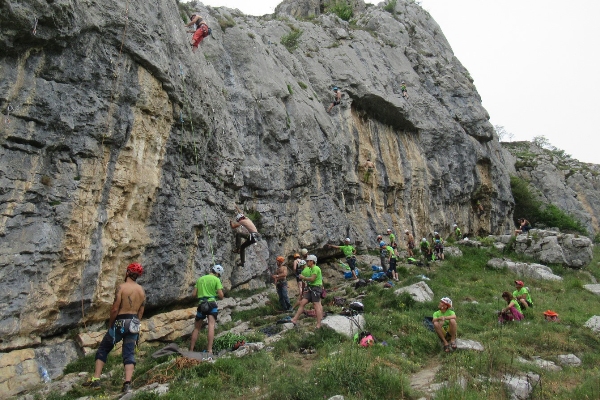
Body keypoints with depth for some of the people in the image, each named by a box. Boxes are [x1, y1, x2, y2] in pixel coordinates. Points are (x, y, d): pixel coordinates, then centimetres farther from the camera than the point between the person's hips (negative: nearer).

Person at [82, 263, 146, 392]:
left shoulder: (121, 287, -12)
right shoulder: (142, 291, 6)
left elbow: (115, 309, -14)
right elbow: (141, 312, 9)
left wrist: (110, 324, 0)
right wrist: (135, 323, 18)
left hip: (120, 322, -4)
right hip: (134, 324, 4)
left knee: (103, 349, 15)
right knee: (129, 354, 6)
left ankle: (96, 380, 15)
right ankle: (127, 383, -4)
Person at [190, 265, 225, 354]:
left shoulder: (200, 279, 16)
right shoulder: (216, 280, 2)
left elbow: (194, 294, 13)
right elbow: (221, 296, -5)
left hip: (201, 304, 4)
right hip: (212, 303, -4)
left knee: (196, 328, 15)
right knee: (211, 326, -11)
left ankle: (191, 350, 17)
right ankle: (209, 350, -22)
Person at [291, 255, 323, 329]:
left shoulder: (316, 268, -11)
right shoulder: (310, 269, 19)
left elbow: (312, 279, -20)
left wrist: (303, 277, -8)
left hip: (315, 288, -9)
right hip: (310, 288, 9)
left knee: (316, 305, -6)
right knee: (302, 303, 2)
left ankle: (318, 324, -2)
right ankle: (294, 320, 1)